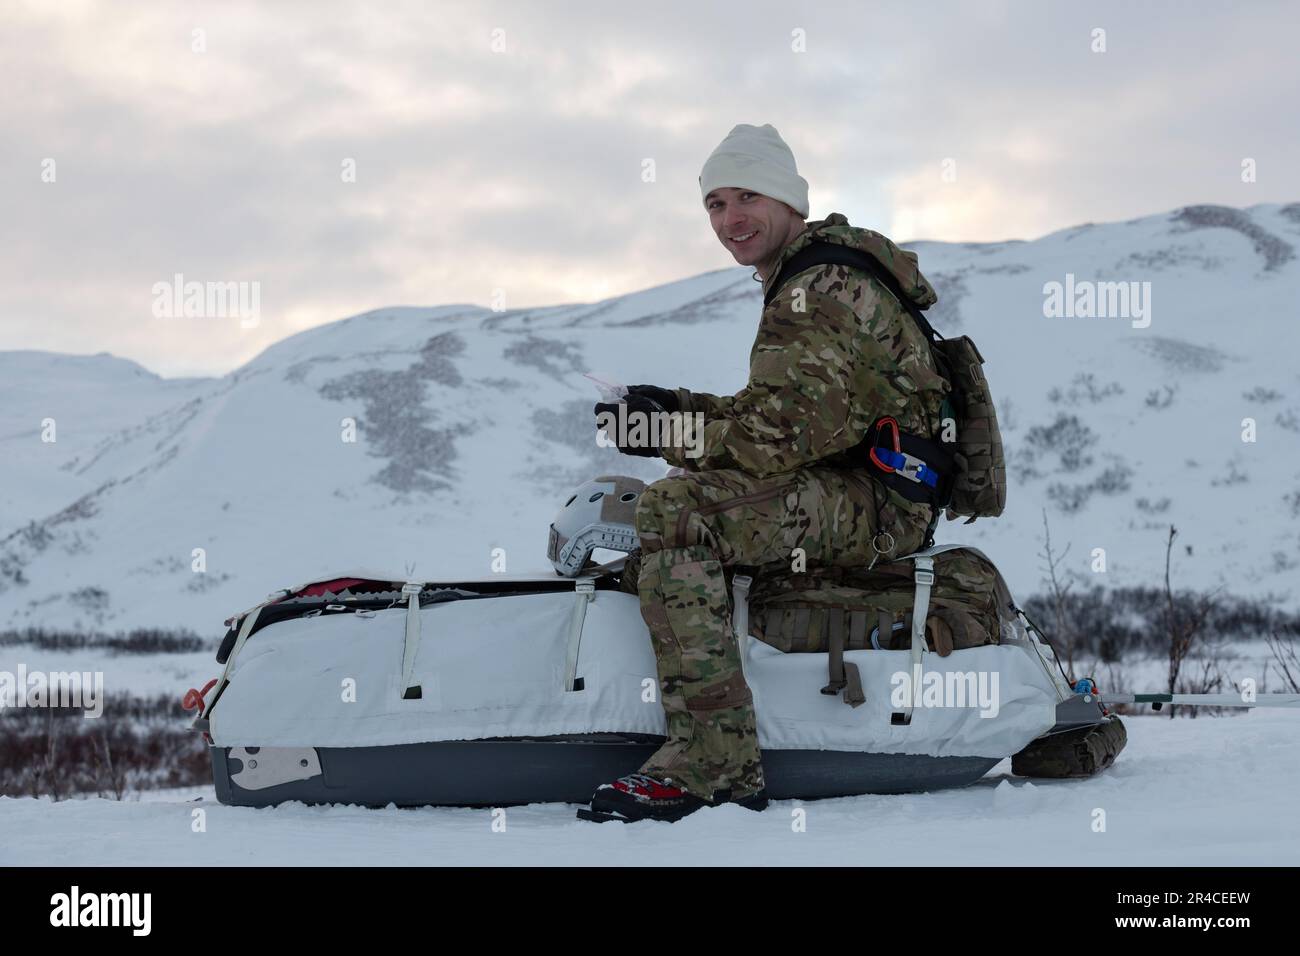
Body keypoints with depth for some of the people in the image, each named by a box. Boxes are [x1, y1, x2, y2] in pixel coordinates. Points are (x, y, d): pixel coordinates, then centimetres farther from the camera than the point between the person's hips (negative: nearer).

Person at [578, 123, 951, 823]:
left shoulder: (823, 287, -13)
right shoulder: (813, 275, 22)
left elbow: (795, 428, -23)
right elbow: (774, 409, 23)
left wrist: (674, 435, -17)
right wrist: (680, 407, 8)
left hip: (875, 501, -12)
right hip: (860, 498, 12)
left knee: (674, 510, -28)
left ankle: (716, 761, -34)